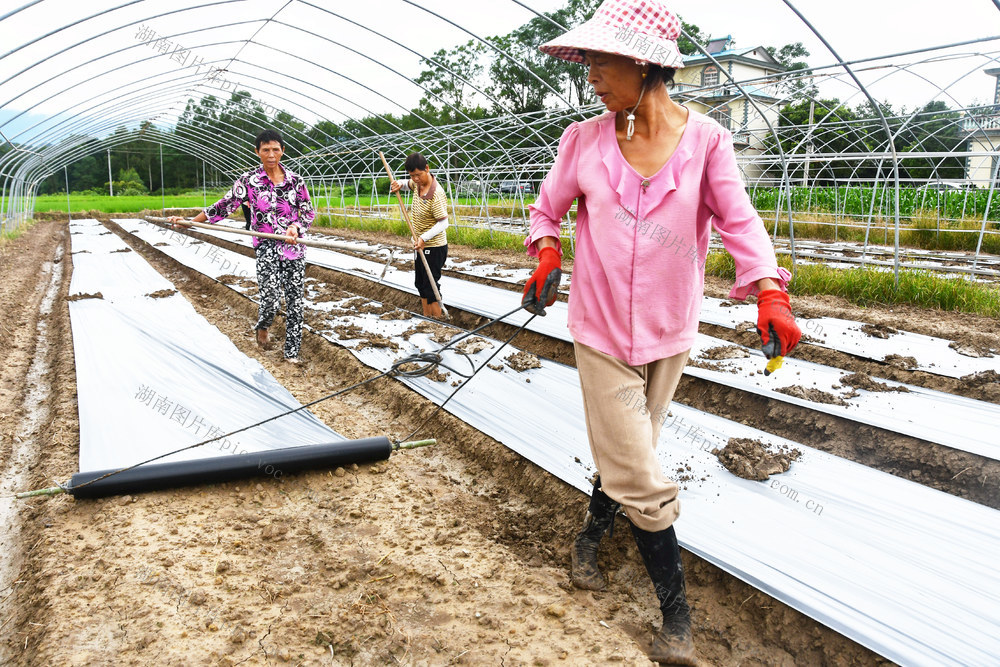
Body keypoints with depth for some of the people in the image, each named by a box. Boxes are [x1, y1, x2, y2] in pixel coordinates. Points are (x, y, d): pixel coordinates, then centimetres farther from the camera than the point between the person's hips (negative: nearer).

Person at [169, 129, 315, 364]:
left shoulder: (295, 180, 3)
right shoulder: (249, 181, 0)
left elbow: (309, 212, 6)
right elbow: (225, 206, 5)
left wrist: (296, 227, -15)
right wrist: (190, 222, 4)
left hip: (295, 246, 2)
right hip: (266, 247, -2)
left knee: (295, 300, 3)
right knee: (270, 300, -14)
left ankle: (292, 351, 17)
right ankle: (262, 326, 23)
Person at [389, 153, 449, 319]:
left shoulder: (436, 194, -27)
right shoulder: (418, 182, -1)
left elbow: (443, 223, -27)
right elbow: (408, 185, 23)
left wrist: (424, 238, -37)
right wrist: (399, 185, 0)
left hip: (434, 247, -9)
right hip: (421, 245, 9)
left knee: (431, 287, -4)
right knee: (421, 284, 18)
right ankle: (426, 318, 30)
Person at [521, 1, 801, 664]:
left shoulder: (706, 139, -9)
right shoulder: (584, 141, -6)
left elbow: (738, 219, -8)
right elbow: (548, 209, 8)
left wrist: (770, 292, -22)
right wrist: (547, 256, -11)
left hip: (670, 333, 1)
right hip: (602, 331, -1)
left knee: (627, 455, 19)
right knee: (640, 478, 0)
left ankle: (590, 534, 48)